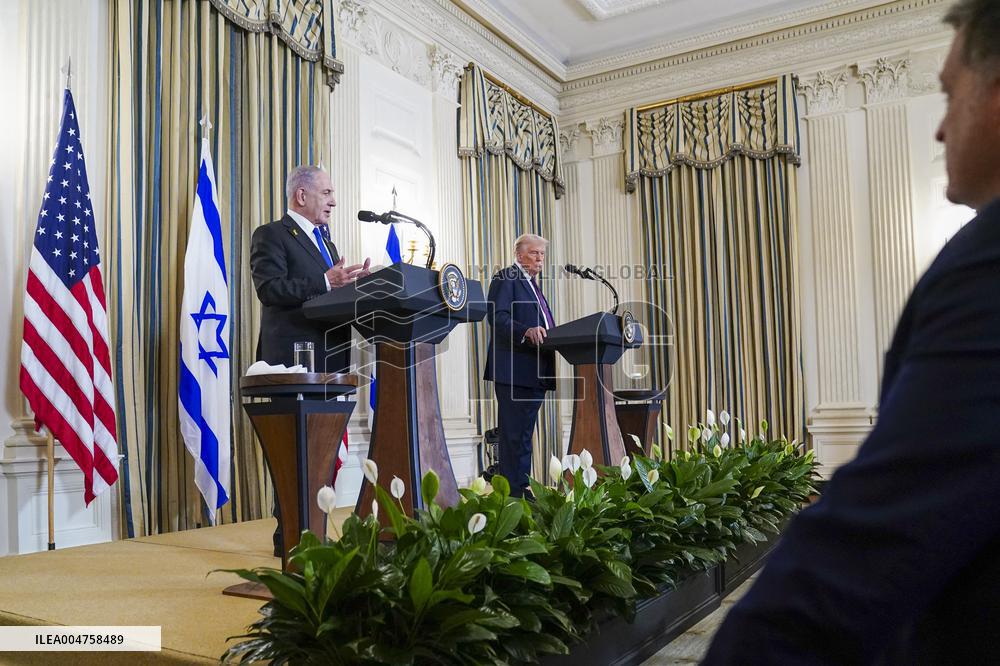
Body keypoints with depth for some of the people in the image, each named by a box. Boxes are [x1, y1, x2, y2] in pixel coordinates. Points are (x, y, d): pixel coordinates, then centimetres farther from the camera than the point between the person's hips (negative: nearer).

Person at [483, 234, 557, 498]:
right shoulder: (505, 278, -3)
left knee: (524, 433, 12)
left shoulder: (534, 285, 25)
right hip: (514, 370, -9)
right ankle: (514, 492, -6)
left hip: (536, 373, 9)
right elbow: (498, 317, -17)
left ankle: (524, 490, 17)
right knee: (514, 434, -8)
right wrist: (526, 331, -32)